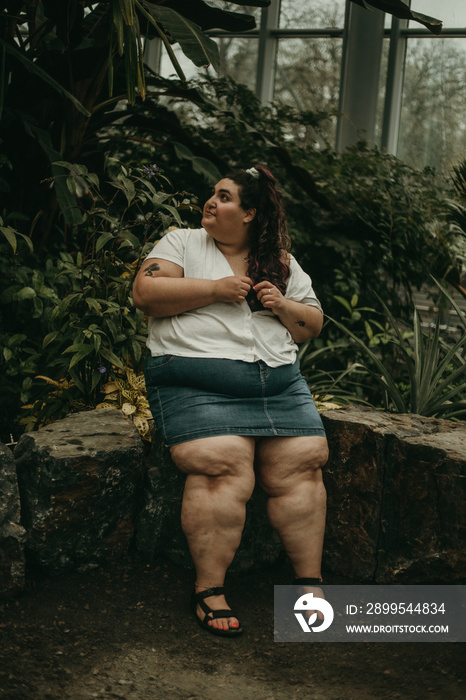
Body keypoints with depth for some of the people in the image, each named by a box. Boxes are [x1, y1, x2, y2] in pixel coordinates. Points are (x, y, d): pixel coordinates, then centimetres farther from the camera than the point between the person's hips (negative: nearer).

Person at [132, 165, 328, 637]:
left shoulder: (282, 263, 21)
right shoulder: (182, 243, 12)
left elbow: (312, 325, 21)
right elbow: (145, 293, -3)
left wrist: (283, 306, 0)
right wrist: (216, 289, -8)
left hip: (279, 381, 4)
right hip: (197, 379, -4)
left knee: (301, 468, -11)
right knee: (224, 470, -24)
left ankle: (309, 581, 1)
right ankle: (209, 590, -15)